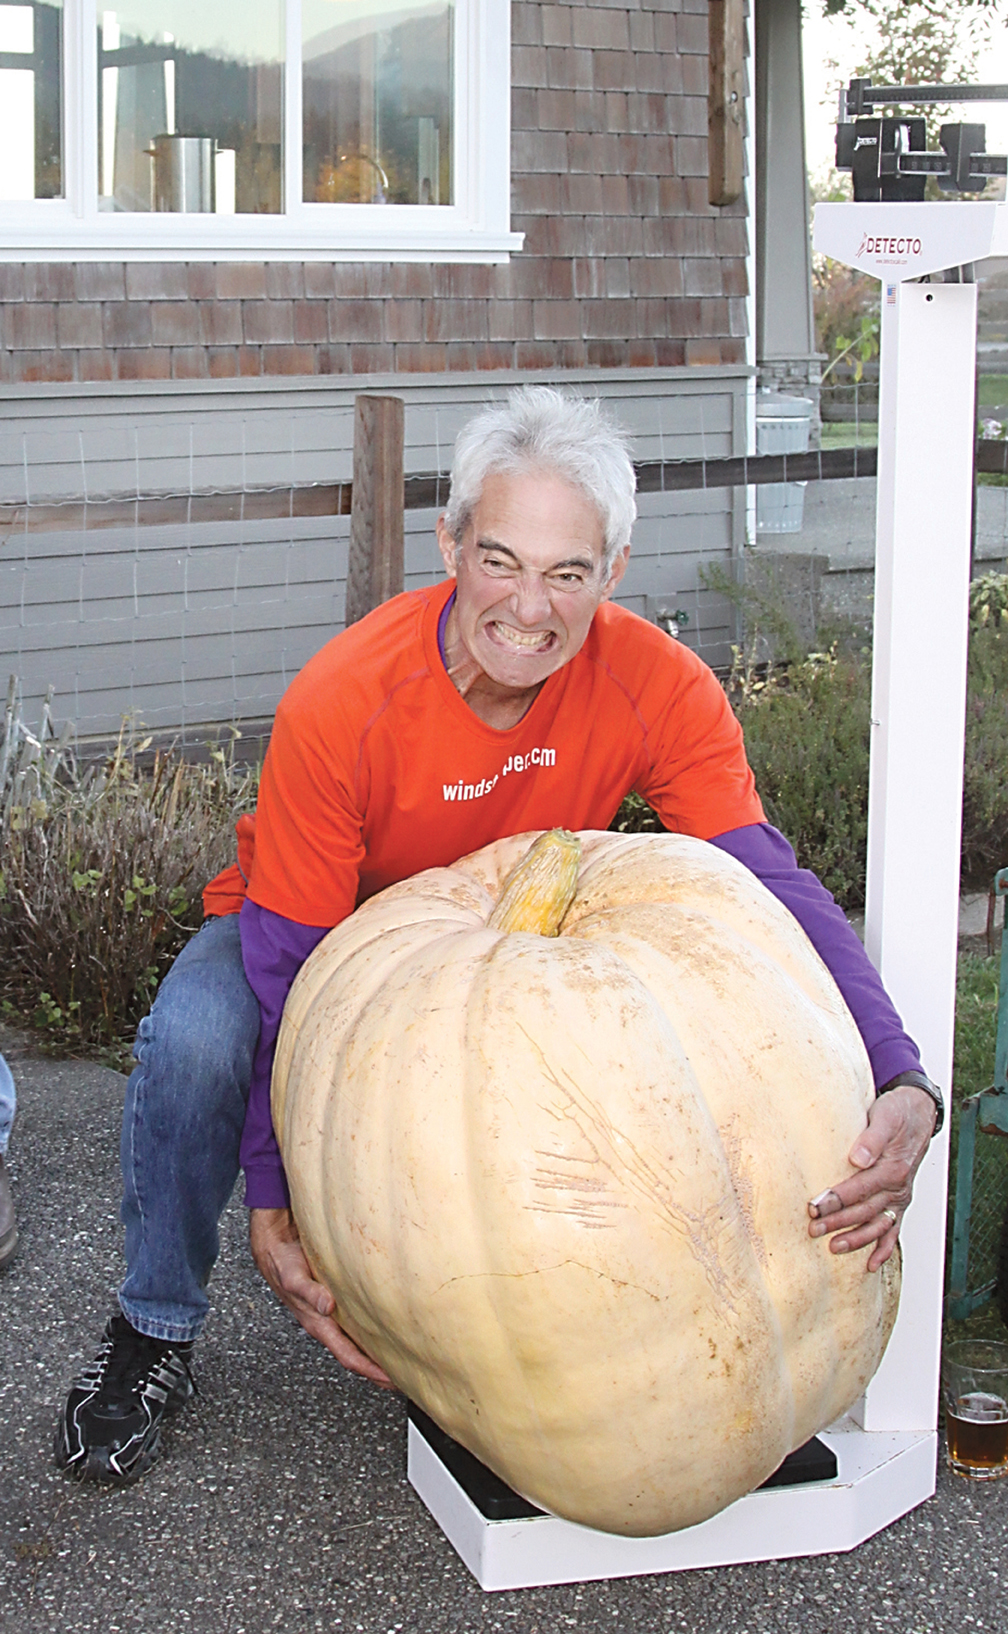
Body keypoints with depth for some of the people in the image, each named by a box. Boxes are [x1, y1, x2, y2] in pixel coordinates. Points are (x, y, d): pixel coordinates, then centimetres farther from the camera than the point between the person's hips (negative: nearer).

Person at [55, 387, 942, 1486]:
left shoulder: (661, 691, -26)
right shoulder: (340, 704, -33)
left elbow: (771, 890, -32)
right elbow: (287, 966, -30)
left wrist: (900, 1085, -48)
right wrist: (272, 1209, -39)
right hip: (313, 929, -2)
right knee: (195, 1039, -33)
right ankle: (154, 1333, -7)